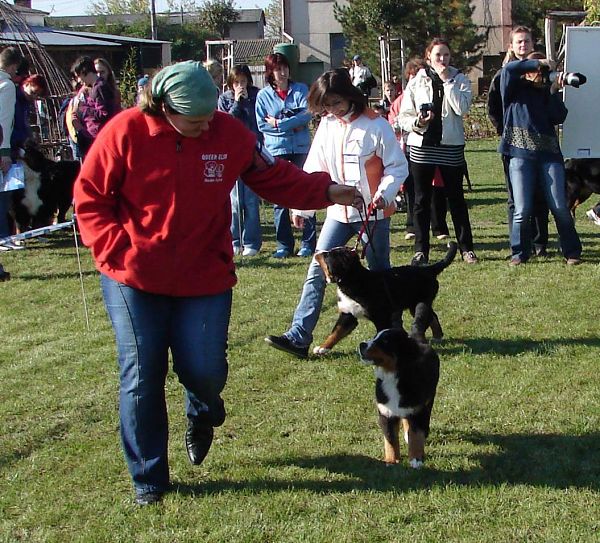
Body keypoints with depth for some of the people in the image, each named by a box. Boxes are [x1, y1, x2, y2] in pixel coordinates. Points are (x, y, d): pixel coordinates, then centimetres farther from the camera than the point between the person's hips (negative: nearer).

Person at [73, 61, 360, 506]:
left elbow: (274, 177, 4)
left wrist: (323, 190, -8)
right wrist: (116, 250, -15)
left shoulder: (229, 133, -5)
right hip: (134, 279, -1)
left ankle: (202, 415, 36)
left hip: (205, 277, 1)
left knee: (206, 370, -4)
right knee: (141, 378, 1)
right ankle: (148, 480, 17)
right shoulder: (126, 132, -12)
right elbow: (89, 198, -5)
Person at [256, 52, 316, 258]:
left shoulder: (301, 90, 6)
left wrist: (279, 123, -11)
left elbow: (307, 113, -7)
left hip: (301, 148, -1)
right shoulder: (263, 95, 6)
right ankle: (284, 244, 8)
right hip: (276, 150, 1)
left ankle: (308, 243, 2)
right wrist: (293, 126, -7)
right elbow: (262, 124, -1)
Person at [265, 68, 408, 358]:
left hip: (372, 213, -4)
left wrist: (384, 193, -23)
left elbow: (397, 167, -7)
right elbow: (314, 169, 8)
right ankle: (298, 336, -5)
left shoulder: (376, 125, -11)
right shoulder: (327, 126, 3)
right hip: (338, 212, 4)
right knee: (317, 272, -3)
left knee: (380, 274, 8)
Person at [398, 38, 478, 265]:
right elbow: (404, 116, 5)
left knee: (456, 198, 4)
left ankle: (466, 248, 11)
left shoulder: (459, 79, 4)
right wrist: (417, 122, -16)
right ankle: (421, 250, 10)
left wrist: (447, 81, -13)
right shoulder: (416, 82, 6)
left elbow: (462, 108, -14)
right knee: (421, 200, 4)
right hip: (422, 146, 1)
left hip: (451, 146, -1)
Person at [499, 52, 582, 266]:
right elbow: (509, 69, -9)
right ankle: (519, 253, 10)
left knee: (560, 207, -4)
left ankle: (572, 252, 8)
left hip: (549, 154, 2)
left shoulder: (546, 92, 18)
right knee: (522, 210, -7)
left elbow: (559, 118, 5)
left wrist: (554, 92, -4)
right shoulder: (515, 89, 10)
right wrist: (538, 63, -5)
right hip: (521, 154, -2)